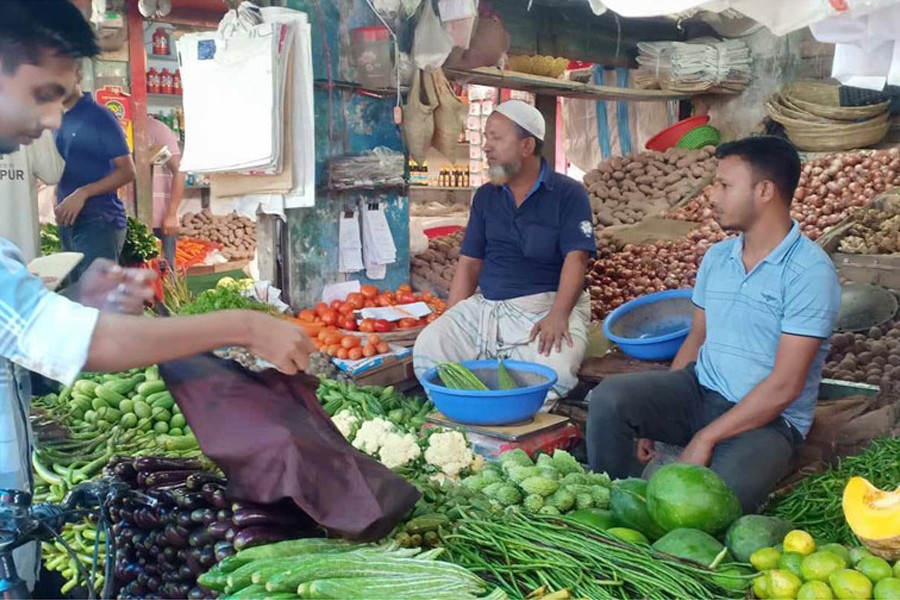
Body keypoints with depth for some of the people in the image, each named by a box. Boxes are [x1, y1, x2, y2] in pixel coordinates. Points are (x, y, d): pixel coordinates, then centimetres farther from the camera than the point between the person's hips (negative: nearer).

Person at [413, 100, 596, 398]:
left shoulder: (568, 194, 0)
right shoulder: (485, 196, 14)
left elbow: (576, 259, -12)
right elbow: (469, 263, 12)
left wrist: (557, 316, -27)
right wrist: (452, 324, 0)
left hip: (547, 306, -4)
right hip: (486, 307, 4)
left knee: (554, 370, -34)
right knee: (428, 347, -18)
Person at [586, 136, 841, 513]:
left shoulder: (810, 271, -14)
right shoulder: (716, 257, 10)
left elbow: (785, 386, -18)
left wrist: (705, 439, -18)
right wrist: (653, 414, 4)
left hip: (768, 420, -6)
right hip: (699, 392, 6)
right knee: (609, 398, -20)